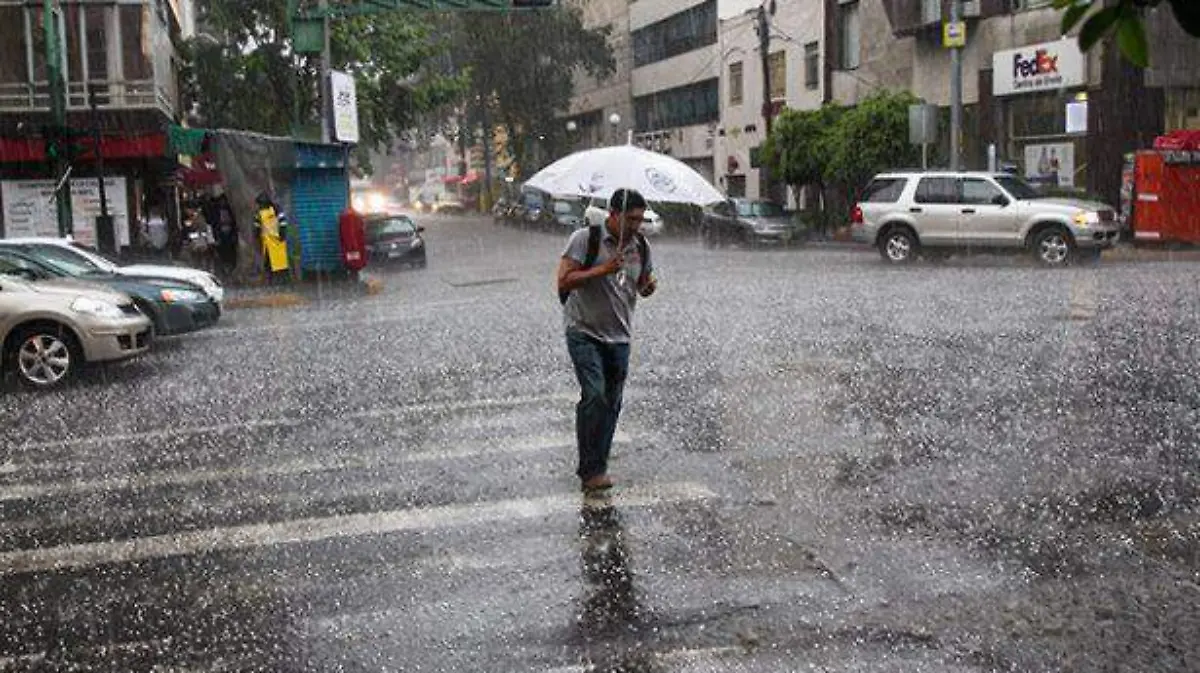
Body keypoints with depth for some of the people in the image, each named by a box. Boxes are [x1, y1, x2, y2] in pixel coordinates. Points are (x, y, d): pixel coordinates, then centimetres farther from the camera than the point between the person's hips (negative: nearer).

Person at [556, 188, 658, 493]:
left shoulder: (641, 246, 5)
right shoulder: (585, 238, -11)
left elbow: (643, 285, 18)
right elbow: (563, 282, -16)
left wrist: (649, 287, -6)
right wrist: (602, 270, -25)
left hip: (619, 336, 6)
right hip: (584, 332, -5)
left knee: (612, 403, 8)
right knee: (594, 395, -17)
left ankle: (597, 467, 22)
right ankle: (590, 470, -7)